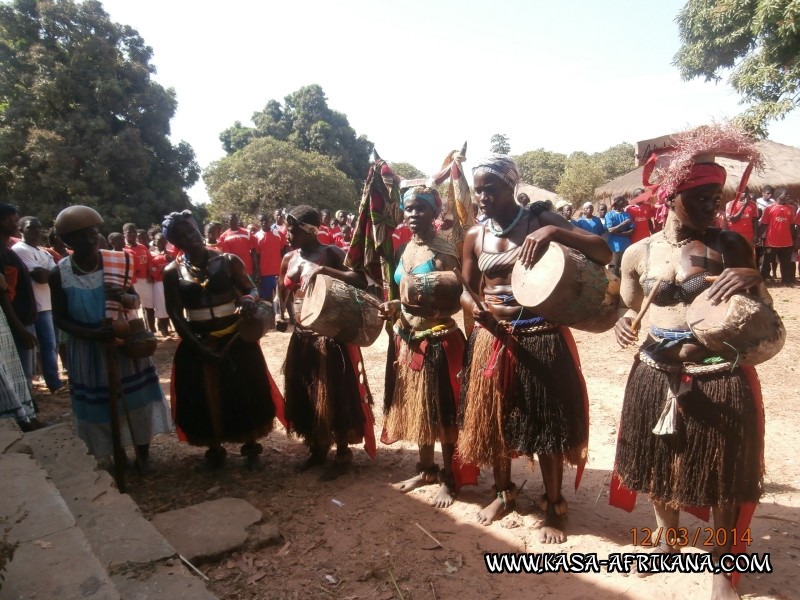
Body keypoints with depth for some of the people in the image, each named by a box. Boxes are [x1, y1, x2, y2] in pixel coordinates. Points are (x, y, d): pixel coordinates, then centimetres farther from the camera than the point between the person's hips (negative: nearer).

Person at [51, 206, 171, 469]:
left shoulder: (117, 262, -8)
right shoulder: (59, 274, -9)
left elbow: (136, 300, 1)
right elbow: (60, 318, -3)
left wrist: (125, 297, -22)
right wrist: (91, 334, -19)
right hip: (88, 348, 0)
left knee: (136, 398, 8)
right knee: (100, 404, 9)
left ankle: (142, 453, 26)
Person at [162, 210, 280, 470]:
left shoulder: (229, 261, -5)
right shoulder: (172, 272, -3)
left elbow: (252, 289, -3)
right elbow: (175, 315, -5)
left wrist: (249, 299, -28)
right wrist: (199, 347, -13)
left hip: (236, 339, -1)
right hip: (198, 344, 1)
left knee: (245, 393, 9)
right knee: (206, 398, 12)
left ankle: (250, 446, 29)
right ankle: (215, 449, 33)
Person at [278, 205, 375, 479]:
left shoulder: (330, 253, -10)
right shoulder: (289, 259, 7)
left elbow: (361, 280, -22)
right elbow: (284, 294, 18)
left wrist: (325, 270, -27)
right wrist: (291, 318, 1)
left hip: (331, 335, -6)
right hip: (302, 337, 7)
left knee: (335, 396, 2)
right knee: (305, 395, 14)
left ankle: (343, 453, 19)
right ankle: (317, 448, 33)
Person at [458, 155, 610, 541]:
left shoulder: (541, 218, -6)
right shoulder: (475, 236, 3)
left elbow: (604, 253, -13)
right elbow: (466, 290, 10)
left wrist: (554, 232, -28)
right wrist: (477, 310, -14)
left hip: (542, 336, -3)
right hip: (493, 337, 3)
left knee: (547, 422, 7)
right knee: (493, 419, 14)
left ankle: (553, 506, 29)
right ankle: (504, 492, 39)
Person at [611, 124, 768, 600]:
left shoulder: (732, 245, -1)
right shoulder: (639, 253, 2)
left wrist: (754, 279, -17)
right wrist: (622, 324, -12)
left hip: (721, 377, -2)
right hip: (657, 376, 2)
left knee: (725, 478, 8)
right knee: (661, 467, 17)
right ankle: (669, 537, 47)